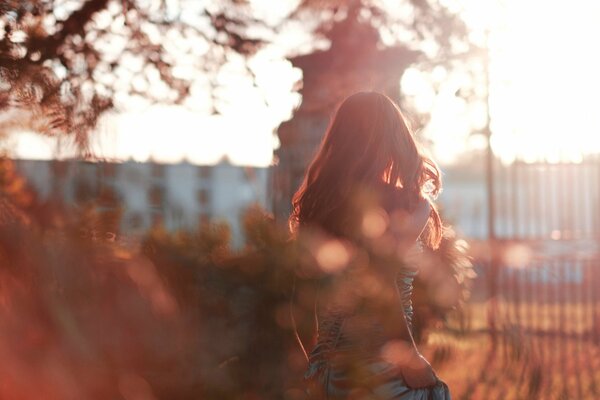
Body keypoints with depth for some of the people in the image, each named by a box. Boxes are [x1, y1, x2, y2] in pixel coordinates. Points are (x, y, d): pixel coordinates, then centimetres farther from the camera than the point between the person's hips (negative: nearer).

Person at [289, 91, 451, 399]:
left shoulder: (314, 204, 6)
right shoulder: (406, 205, -11)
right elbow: (380, 287, -23)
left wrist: (316, 360, 16)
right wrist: (411, 360, -16)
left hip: (322, 375, 7)